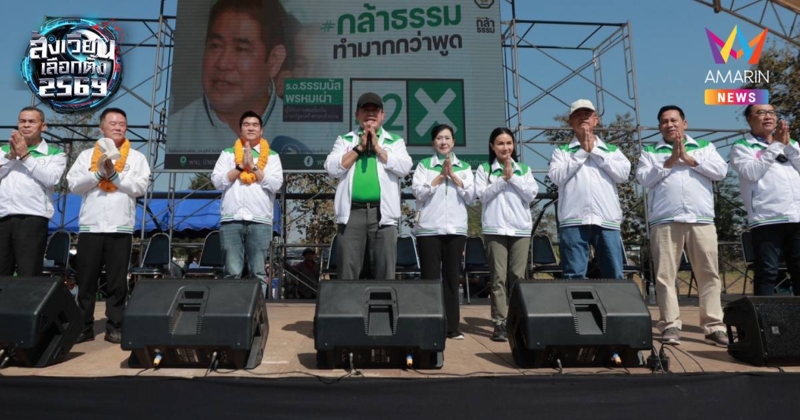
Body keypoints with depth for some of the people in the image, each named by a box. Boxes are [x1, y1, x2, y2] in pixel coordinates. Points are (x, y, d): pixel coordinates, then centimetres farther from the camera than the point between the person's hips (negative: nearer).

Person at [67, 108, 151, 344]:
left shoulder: (136, 157, 9)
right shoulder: (87, 155, 13)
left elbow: (141, 187, -3)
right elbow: (73, 184, 3)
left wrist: (114, 174, -12)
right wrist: (98, 173, -10)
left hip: (121, 228, -1)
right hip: (90, 227, 2)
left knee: (117, 282, 3)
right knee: (86, 280, 5)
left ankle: (114, 327, 10)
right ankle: (83, 327, 15)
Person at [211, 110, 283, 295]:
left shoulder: (271, 156, 11)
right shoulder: (228, 154, 14)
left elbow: (275, 184, -3)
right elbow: (217, 181, 2)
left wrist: (253, 166, -6)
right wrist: (241, 166, -5)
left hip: (260, 221, 0)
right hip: (231, 220, 1)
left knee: (259, 272, 2)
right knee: (232, 272, -1)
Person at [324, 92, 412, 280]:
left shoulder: (395, 141, 13)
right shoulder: (345, 140, 14)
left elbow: (404, 168, -4)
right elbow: (332, 168, 0)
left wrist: (377, 146, -3)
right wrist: (360, 147, -3)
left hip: (382, 213, 0)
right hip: (352, 212, 0)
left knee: (385, 271, 1)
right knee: (347, 270, 2)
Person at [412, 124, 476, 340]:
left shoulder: (464, 167, 13)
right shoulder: (424, 165, 8)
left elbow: (471, 196, 3)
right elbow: (418, 192, -6)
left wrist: (453, 176, -5)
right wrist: (441, 176, -7)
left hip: (456, 229, 2)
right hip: (429, 229, -2)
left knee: (452, 277, 5)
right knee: (430, 277, -2)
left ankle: (452, 327, 11)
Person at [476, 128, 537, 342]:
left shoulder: (524, 169, 13)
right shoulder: (484, 169, 8)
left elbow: (531, 194, 1)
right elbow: (482, 194, -5)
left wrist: (513, 177, -6)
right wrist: (503, 178, -8)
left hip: (521, 228, 2)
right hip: (495, 228, -2)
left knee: (518, 277, 0)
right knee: (499, 277, -4)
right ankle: (499, 323, -1)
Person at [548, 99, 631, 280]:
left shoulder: (612, 150, 19)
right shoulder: (562, 150, 15)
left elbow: (623, 174, 2)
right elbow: (556, 176, -1)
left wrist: (595, 151, 3)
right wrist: (582, 152, 1)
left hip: (607, 220, 2)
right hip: (574, 220, -1)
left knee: (614, 275, 1)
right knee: (574, 275, -4)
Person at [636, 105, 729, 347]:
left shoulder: (704, 147, 18)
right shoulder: (650, 152, 15)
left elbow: (721, 171, 3)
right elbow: (643, 178, 0)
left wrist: (689, 159, -3)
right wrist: (670, 161, -5)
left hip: (702, 220, 1)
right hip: (665, 221, -1)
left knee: (709, 274, -1)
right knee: (665, 275, -3)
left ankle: (714, 327, 4)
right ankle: (670, 326, 2)